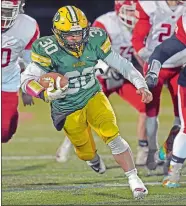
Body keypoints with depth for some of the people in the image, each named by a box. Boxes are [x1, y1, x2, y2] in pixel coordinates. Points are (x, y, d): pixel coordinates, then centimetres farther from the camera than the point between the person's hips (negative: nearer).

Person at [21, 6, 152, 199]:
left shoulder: (94, 41, -16)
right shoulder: (48, 51, -26)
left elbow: (120, 63, -6)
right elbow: (27, 80, -25)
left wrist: (141, 84, -13)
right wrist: (46, 93, -43)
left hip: (93, 98, 1)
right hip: (68, 109, -1)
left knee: (112, 135, -21)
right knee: (87, 153, 12)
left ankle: (133, 178, -9)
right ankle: (93, 159, 52)